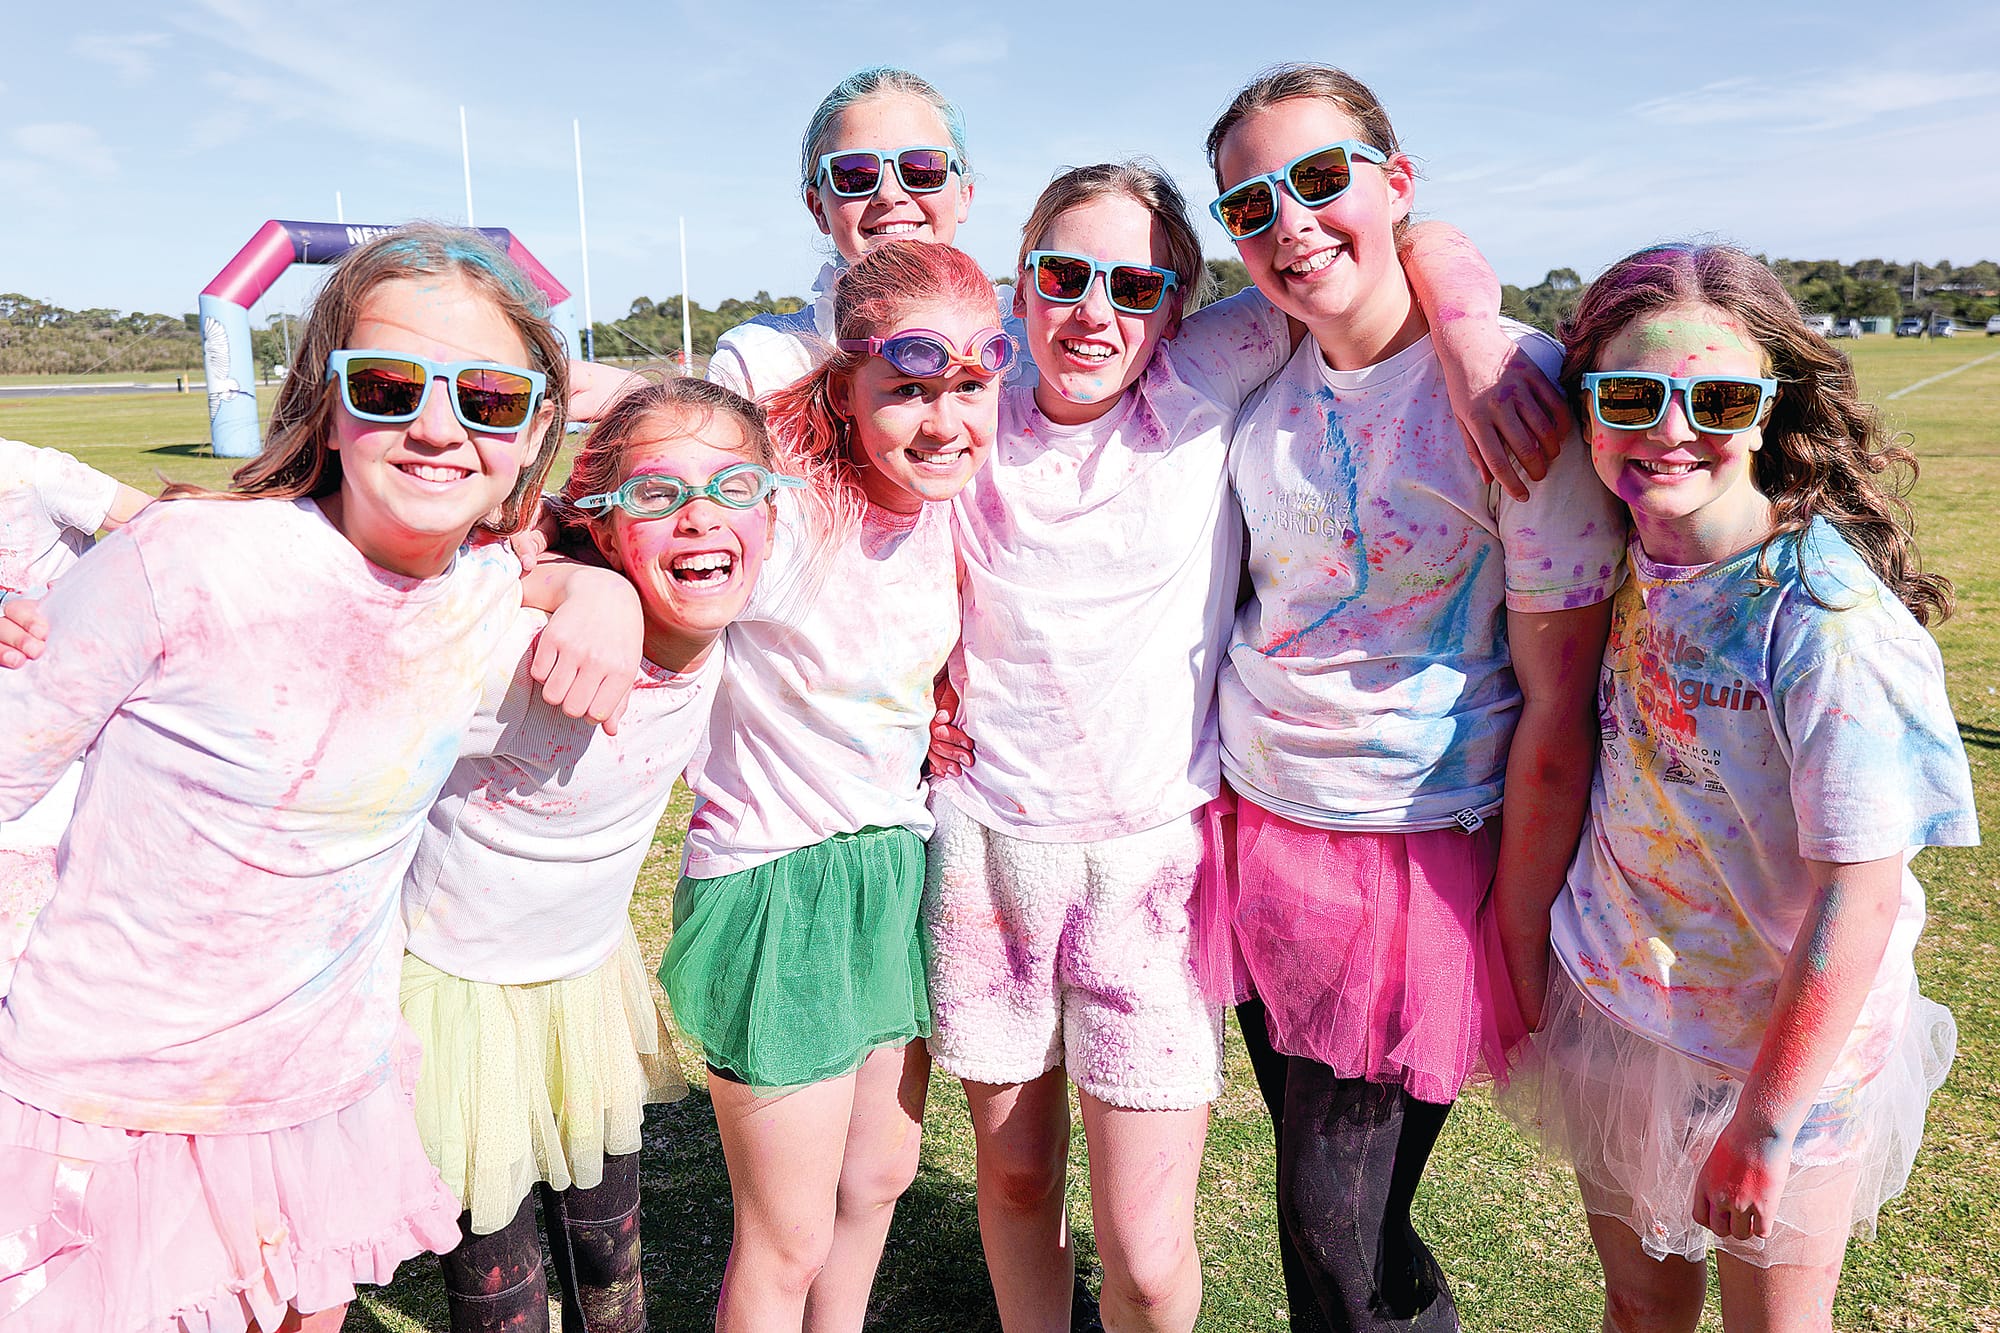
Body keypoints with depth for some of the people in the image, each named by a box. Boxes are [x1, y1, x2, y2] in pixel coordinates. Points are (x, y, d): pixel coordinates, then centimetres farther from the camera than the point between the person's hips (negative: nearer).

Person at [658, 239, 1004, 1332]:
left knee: (880, 1178, 23)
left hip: (903, 863, 7)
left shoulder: (952, 502, -2)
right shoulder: (781, 506, -22)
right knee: (789, 1243, 8)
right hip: (775, 882, -6)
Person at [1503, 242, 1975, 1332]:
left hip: (1782, 1044, -4)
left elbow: (1860, 897, -23)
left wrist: (1764, 1125, -18)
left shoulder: (1828, 619, -26)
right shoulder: (1616, 548, -9)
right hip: (1611, 1001, 5)